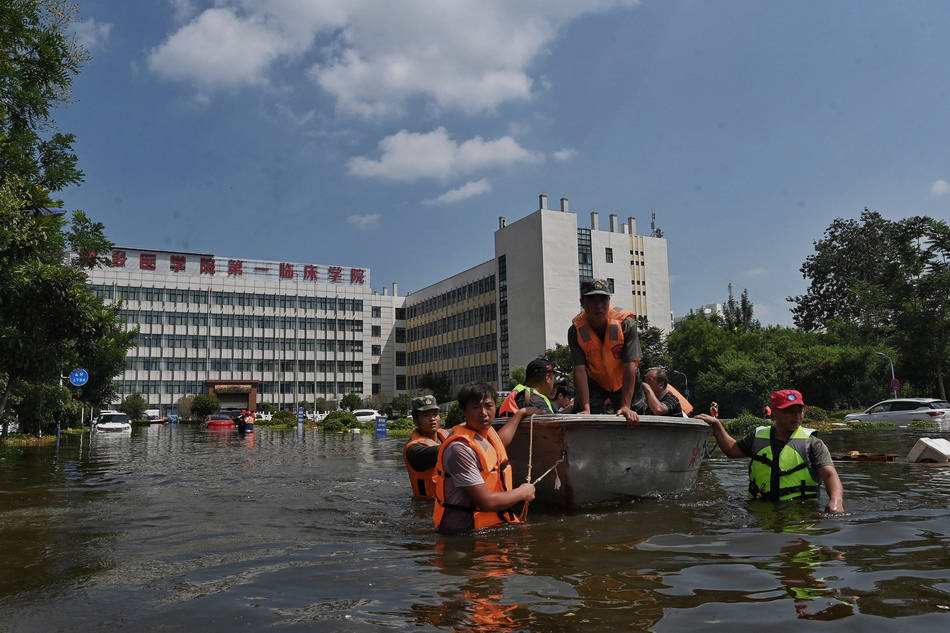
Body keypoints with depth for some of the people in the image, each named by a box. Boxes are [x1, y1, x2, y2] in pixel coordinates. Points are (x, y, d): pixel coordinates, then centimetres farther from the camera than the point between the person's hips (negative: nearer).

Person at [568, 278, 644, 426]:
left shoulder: (626, 323, -26)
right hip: (593, 382, 0)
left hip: (623, 382, 0)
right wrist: (586, 409, -34)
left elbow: (629, 365, -29)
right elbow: (579, 370, -25)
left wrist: (625, 406, -36)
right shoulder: (576, 330, -22)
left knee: (634, 422, -7)